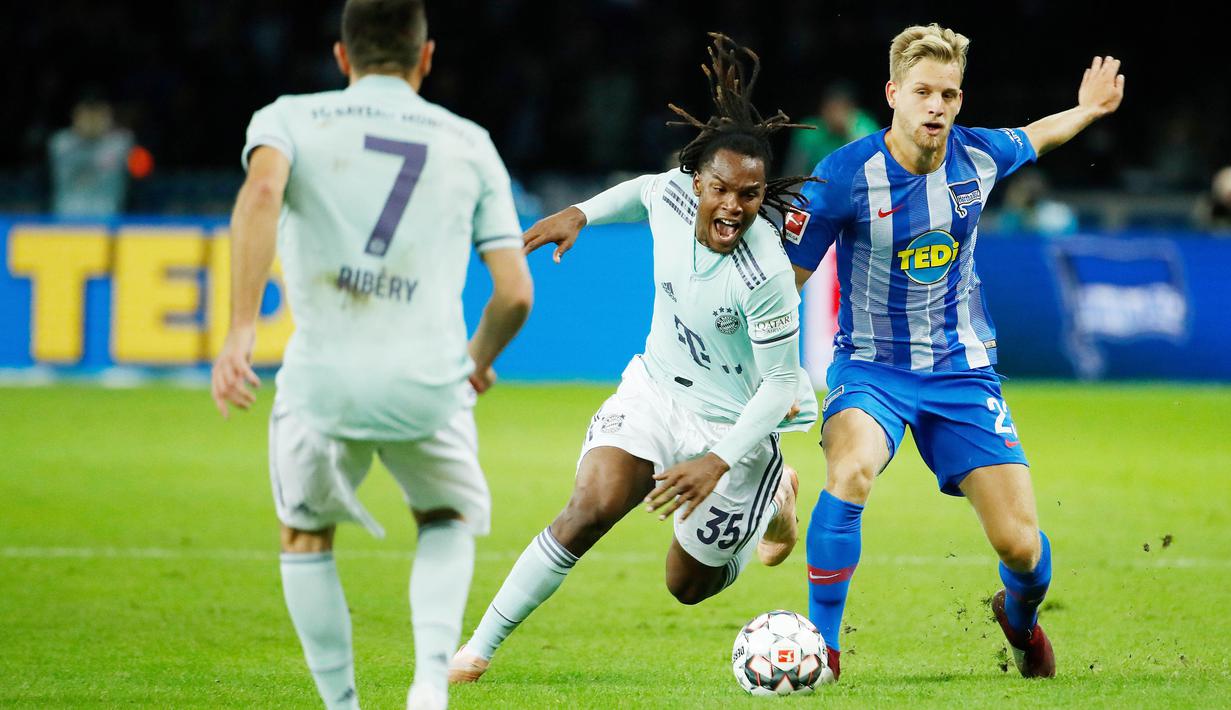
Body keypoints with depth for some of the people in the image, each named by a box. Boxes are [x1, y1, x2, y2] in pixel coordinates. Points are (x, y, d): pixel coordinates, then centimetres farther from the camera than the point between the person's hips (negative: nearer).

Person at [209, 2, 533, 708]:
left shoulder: (289, 118, 9)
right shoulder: (469, 144, 14)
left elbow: (262, 192, -15)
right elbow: (515, 293, 9)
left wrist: (242, 327, -20)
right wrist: (480, 360, 30)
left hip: (324, 377, -1)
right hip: (429, 381, 1)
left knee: (305, 536, 26)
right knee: (449, 519, 29)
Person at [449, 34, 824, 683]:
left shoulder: (764, 273, -32)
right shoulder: (673, 195, -17)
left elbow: (780, 383, -23)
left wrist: (720, 462, -28)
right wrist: (580, 213, 3)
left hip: (730, 425, -4)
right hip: (653, 388, 4)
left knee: (690, 585, 13)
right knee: (591, 507, -22)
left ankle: (775, 497, 42)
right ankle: (479, 647, -14)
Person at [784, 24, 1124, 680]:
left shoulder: (980, 156, -6)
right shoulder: (845, 176, -18)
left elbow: (1033, 138, 20)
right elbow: (785, 279, -8)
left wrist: (1088, 110, 35)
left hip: (962, 371, 3)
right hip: (871, 367, -3)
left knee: (1021, 545, -5)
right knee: (851, 470, -37)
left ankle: (1020, 616, 34)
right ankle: (820, 649, -24)